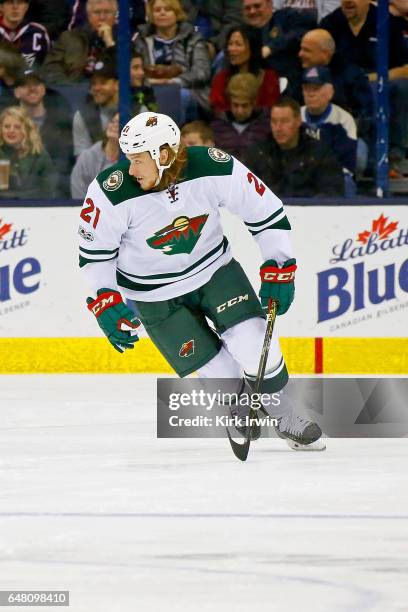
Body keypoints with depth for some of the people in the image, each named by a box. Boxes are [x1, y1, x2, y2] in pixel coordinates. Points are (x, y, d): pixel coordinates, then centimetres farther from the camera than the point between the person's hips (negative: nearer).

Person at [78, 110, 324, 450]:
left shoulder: (215, 169, -24)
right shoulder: (112, 192, -26)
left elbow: (268, 213, -10)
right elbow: (94, 252, -10)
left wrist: (279, 270, -11)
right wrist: (107, 302, -19)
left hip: (214, 269, 1)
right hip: (156, 295, -1)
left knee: (254, 343, -14)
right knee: (221, 373, -6)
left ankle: (276, 412, 12)